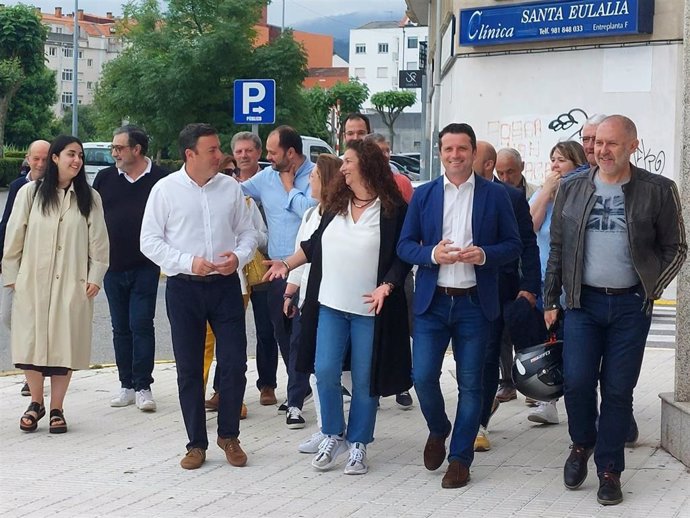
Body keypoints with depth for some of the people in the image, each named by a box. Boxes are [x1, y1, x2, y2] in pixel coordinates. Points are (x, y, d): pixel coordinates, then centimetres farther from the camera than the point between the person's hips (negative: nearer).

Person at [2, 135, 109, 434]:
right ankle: (36, 403, 18)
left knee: (65, 346, 1)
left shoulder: (89, 198, 4)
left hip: (72, 284, 0)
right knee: (31, 344, -1)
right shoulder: (30, 193, 2)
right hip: (32, 282, 0)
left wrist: (95, 276, -2)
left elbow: (99, 241, 4)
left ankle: (56, 410, 13)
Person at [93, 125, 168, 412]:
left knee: (142, 325, -5)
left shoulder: (161, 179, -4)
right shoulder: (105, 178, 6)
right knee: (121, 328, 10)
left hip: (146, 267, -4)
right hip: (113, 267, 4)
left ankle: (143, 386, 1)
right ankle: (127, 385, 18)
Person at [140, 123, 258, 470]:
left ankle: (229, 436, 20)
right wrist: (188, 262, -14)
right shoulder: (165, 189, -3)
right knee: (189, 369, 6)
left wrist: (239, 256, -10)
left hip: (225, 285, 1)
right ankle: (196, 444, 19)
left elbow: (247, 232, 12)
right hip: (183, 288, -1)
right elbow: (150, 241, -3)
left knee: (234, 364, 0)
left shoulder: (230, 187, 4)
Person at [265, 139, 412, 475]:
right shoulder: (336, 204, 9)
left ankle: (358, 444, 18)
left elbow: (403, 257, -6)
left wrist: (387, 286, -19)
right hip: (330, 305, 4)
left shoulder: (393, 209, -6)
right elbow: (315, 244, 18)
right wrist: (287, 264, 11)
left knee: (364, 380, 4)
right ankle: (333, 435, 17)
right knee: (325, 371, -2)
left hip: (370, 309, -4)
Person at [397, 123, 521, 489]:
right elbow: (404, 245, 5)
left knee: (470, 384, 3)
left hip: (475, 303, -1)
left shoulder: (495, 195, 2)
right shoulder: (423, 194, 6)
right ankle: (438, 430, 26)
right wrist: (431, 254, -15)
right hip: (432, 302, 1)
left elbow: (513, 245, 3)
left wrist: (484, 254, -16)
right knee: (423, 376, -3)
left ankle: (460, 458, 15)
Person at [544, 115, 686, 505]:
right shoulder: (573, 189, 5)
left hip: (630, 306, -2)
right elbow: (557, 249, 10)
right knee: (576, 383, -4)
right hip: (583, 301, 2)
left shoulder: (658, 191, -2)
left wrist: (651, 290, -3)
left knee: (618, 390, 2)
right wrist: (551, 300, 7)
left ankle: (609, 471, 15)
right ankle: (582, 444, 24)